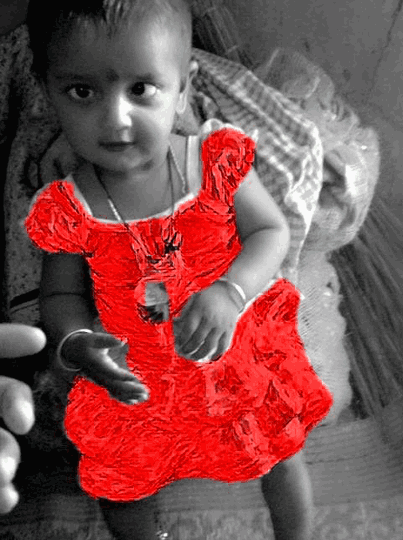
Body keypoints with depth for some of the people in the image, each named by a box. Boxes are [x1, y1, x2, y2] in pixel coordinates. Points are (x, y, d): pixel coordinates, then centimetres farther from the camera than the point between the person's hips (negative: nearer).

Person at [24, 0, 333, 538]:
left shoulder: (217, 160, -19)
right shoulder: (68, 209, -18)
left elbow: (272, 232, -12)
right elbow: (61, 294, -6)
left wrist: (229, 293, -30)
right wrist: (76, 346, -27)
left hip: (238, 355, 0)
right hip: (136, 382, 1)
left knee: (282, 458, 21)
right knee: (126, 487, 23)